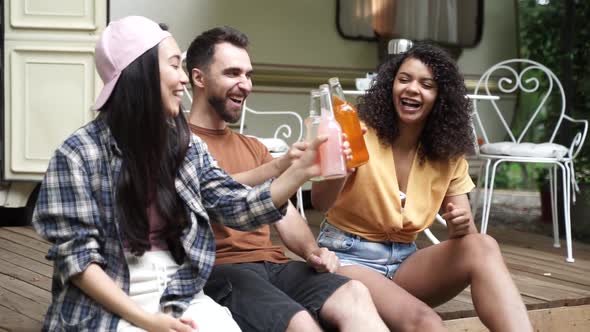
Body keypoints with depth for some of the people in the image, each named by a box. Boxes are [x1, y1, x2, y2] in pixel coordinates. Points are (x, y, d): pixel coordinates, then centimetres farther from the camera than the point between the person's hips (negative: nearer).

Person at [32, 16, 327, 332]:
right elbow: (75, 255, -10)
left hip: (180, 298, 5)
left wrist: (301, 170, -5)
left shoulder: (186, 145, 10)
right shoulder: (79, 153, -8)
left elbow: (239, 208, 7)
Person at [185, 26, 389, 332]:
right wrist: (278, 168, -30)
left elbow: (285, 214, 17)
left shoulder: (253, 147, 27)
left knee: (355, 296, -25)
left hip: (273, 264, 6)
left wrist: (311, 250, -4)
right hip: (220, 270, -6)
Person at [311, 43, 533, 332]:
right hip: (348, 258, -5)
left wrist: (462, 226, -23)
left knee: (482, 247, -25)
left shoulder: (448, 155, 5)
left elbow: (463, 231, 2)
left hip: (403, 261, 5)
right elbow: (320, 202, -22)